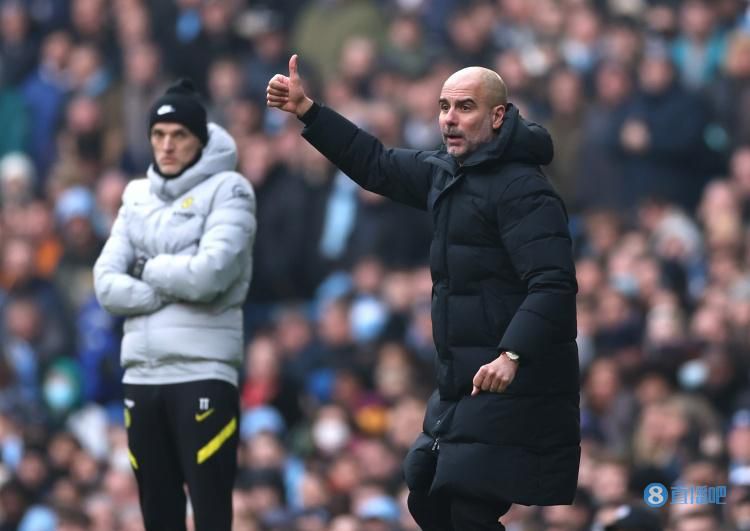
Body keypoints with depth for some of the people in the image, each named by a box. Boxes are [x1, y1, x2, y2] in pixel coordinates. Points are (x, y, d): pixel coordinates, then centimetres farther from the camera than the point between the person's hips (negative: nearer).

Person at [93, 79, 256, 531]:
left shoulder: (227, 191, -2)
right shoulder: (138, 198, 15)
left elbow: (207, 275, -16)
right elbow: (107, 284, 5)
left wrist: (150, 269, -1)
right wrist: (174, 289, -8)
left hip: (203, 372, -6)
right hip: (141, 374, 6)